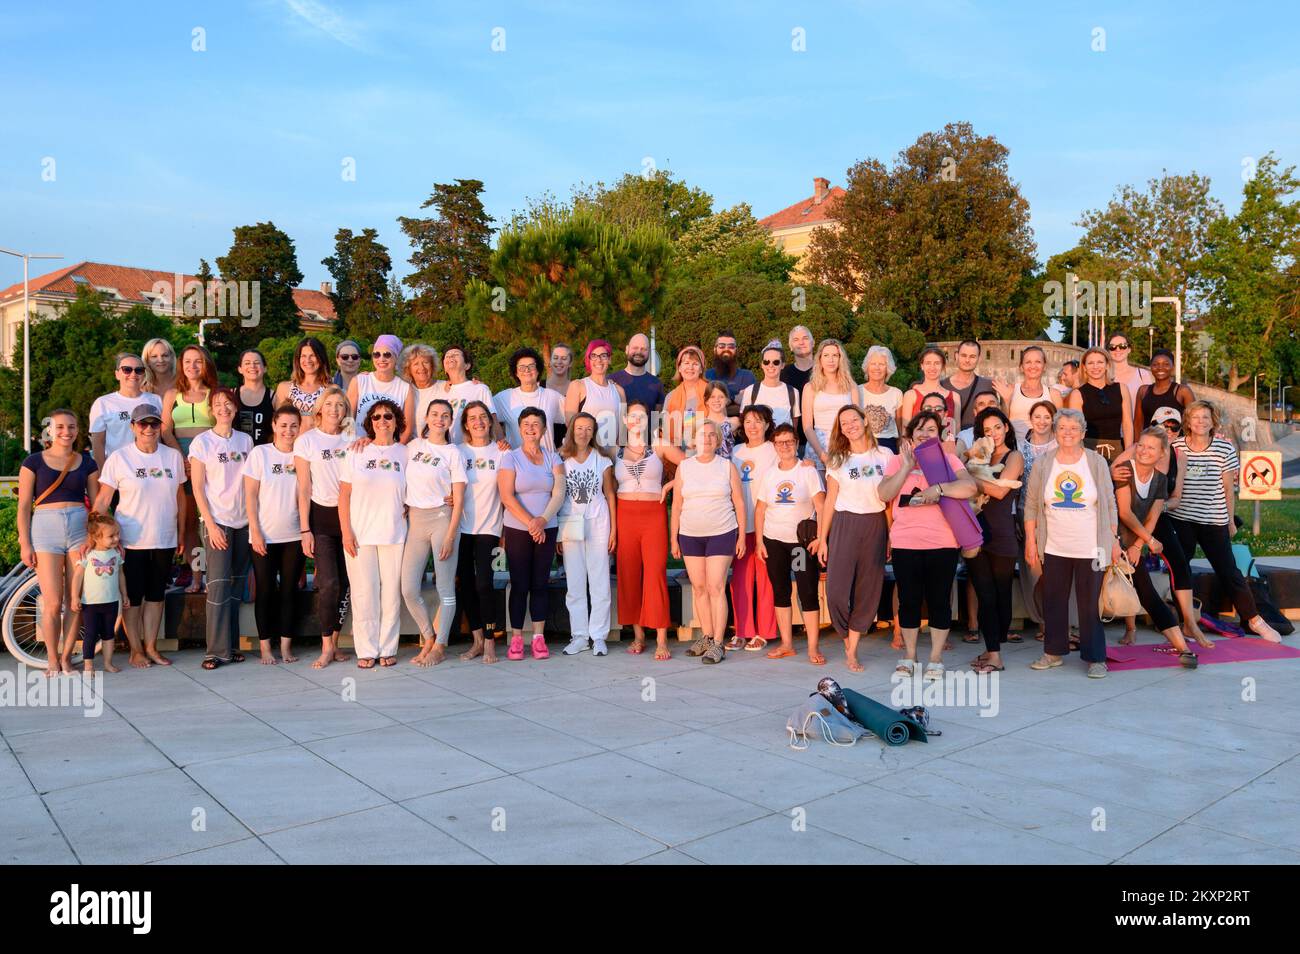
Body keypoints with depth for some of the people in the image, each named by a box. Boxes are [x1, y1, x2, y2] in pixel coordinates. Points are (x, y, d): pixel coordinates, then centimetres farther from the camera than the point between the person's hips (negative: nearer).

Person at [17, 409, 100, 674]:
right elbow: (23, 506, 2)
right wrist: (25, 544, -4)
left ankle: (66, 657, 15)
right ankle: (52, 660, 13)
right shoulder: (34, 462, 3)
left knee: (75, 601, 2)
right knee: (53, 603, -4)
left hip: (80, 529, 2)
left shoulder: (87, 463, 9)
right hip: (46, 530, -2)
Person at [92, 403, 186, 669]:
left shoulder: (173, 456, 3)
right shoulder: (119, 457, -5)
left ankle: (151, 647, 23)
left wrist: (181, 534, 10)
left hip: (165, 540, 3)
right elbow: (103, 500, -5)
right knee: (133, 597, 6)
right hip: (131, 541, -3)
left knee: (155, 595, 12)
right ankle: (136, 650, 17)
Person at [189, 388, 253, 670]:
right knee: (218, 584, -8)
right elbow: (197, 488, -4)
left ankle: (231, 644, 13)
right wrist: (210, 524, -11)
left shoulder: (246, 440, 9)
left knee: (236, 585, 6)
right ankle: (216, 650, -4)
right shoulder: (202, 442, -2)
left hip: (243, 520, 4)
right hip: (217, 520, -4)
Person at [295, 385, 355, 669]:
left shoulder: (352, 440, 9)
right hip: (321, 515, -3)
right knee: (329, 583, -11)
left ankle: (334, 643, 17)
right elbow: (304, 489, -3)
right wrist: (305, 529, -6)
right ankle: (326, 647, 1)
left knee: (344, 583, 4)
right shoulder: (306, 440, 0)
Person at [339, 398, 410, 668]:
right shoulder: (356, 453, 6)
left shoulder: (404, 453, 7)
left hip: (394, 534, 0)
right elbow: (344, 496, 3)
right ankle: (366, 650, 11)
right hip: (360, 534, 0)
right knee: (364, 593, 0)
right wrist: (346, 532, -4)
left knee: (391, 592, 1)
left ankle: (387, 649, 12)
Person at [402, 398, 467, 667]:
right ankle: (428, 637, 20)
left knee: (445, 588, 1)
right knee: (409, 589, 1)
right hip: (414, 519, 4)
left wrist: (450, 536, -10)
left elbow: (459, 500, -4)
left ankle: (440, 646, 12)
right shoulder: (413, 445, 11)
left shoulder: (454, 453, 0)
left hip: (442, 518, -3)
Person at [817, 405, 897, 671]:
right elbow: (829, 501, 8)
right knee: (837, 591, -10)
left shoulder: (884, 456, 7)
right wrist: (822, 539, 4)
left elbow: (892, 495, 9)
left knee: (868, 591, 2)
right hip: (844, 526, 0)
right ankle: (847, 641, 16)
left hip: (875, 526, 1)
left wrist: (891, 534, 1)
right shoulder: (837, 460, 8)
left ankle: (852, 652, 12)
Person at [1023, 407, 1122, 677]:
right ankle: (1054, 652, 23)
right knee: (1053, 602, 9)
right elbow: (1031, 505, 5)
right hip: (1054, 549, 2)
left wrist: (1114, 541, 2)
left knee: (1090, 604, 1)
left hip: (1090, 549, -2)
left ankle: (1095, 658, 12)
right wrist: (1030, 541, 1)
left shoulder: (1097, 463, 1)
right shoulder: (1042, 464, 3)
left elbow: (1110, 504, 4)